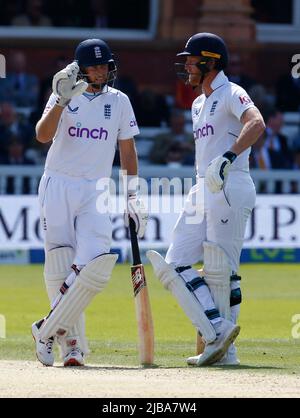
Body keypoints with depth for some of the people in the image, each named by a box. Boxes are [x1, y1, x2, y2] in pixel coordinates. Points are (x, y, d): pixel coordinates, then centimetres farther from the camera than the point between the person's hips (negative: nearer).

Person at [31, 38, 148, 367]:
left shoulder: (119, 101, 9)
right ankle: (72, 343, 5)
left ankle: (48, 330, -5)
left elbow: (127, 149, 13)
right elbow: (42, 135, -13)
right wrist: (62, 101, -26)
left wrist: (132, 195, 6)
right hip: (58, 188, -2)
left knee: (95, 264, -16)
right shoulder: (65, 96, 2)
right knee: (59, 269, -6)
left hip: (96, 191, 2)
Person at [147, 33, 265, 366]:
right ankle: (217, 331, -6)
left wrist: (229, 157, -40)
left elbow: (256, 123, -26)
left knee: (221, 270, -8)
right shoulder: (199, 104, 22)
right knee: (176, 264, -1)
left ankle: (224, 349, -1)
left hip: (231, 187, -9)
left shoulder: (230, 94, -7)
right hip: (202, 190, 9)